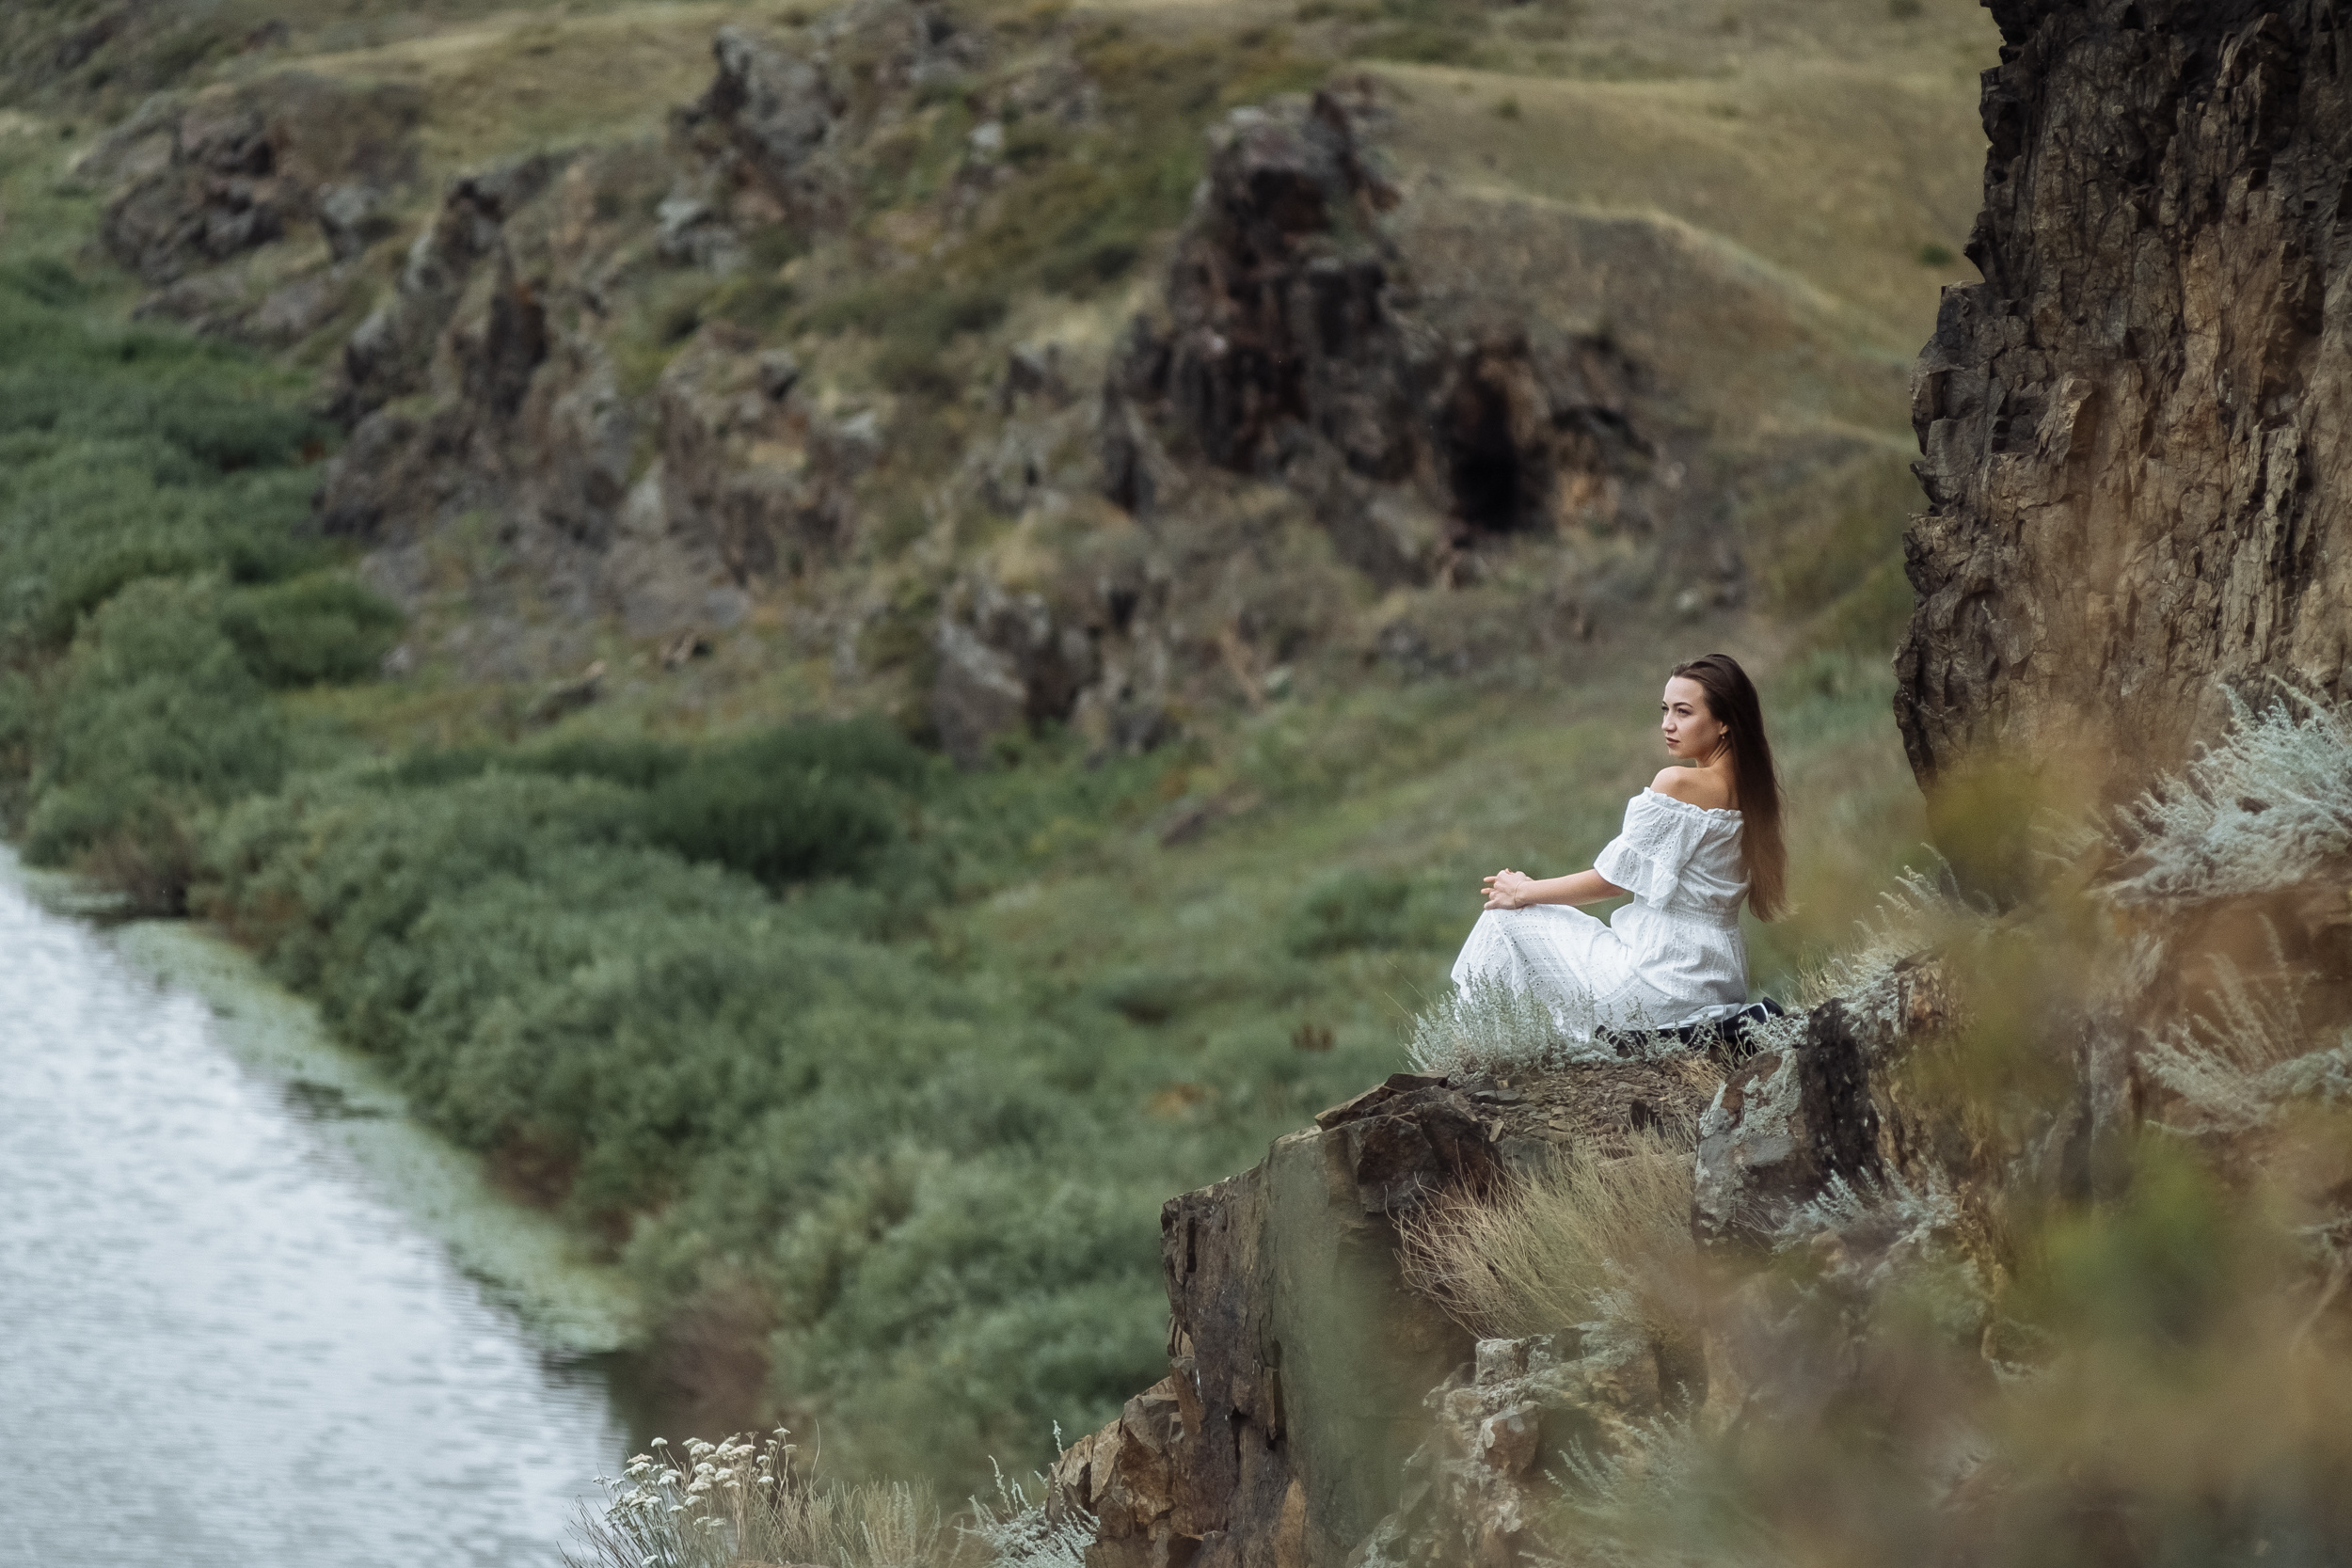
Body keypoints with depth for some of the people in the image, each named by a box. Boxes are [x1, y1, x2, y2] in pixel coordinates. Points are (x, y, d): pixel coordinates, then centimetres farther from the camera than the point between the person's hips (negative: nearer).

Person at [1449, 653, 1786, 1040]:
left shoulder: (1679, 784, -19)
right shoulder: (1747, 787, 7)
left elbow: (1612, 881, -13)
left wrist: (1525, 892, 2)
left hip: (1664, 983, -9)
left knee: (1505, 919, 6)